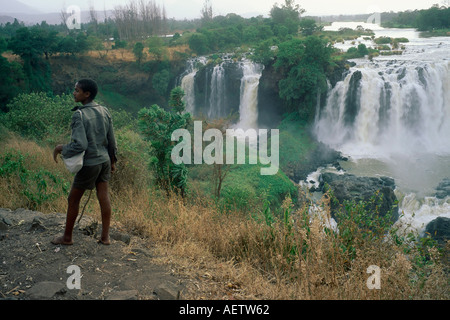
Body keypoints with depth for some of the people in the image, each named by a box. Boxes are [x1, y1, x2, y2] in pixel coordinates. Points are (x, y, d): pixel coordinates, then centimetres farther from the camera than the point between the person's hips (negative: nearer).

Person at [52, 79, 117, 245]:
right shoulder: (104, 111, 2)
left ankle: (67, 237, 24)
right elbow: (112, 140, 6)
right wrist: (113, 161, 16)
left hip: (90, 163, -6)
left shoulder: (79, 115, -19)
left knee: (73, 199, 10)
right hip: (104, 160, 6)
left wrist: (61, 148, -9)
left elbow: (80, 145, -25)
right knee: (103, 196, 11)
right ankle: (105, 236, 18)